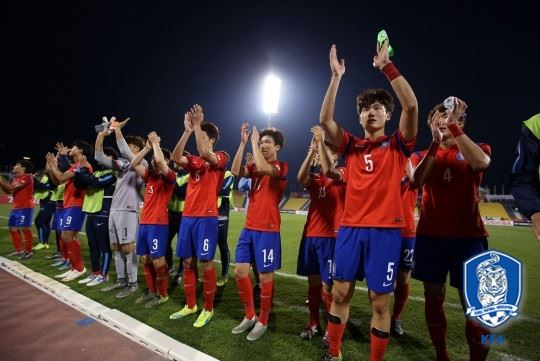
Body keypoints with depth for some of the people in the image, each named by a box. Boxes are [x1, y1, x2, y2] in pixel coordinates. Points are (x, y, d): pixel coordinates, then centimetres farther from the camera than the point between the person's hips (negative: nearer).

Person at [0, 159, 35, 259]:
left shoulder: (27, 177, -13)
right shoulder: (15, 179, 17)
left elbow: (12, 187, -19)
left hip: (25, 208, -10)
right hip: (16, 208, 10)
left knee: (24, 228, -9)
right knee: (13, 229, 12)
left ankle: (28, 251, 0)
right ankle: (19, 250, 22)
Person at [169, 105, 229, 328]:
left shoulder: (221, 158, -2)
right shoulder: (193, 161, 14)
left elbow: (205, 154, -23)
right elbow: (175, 158, -5)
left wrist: (198, 126, -18)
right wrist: (187, 131, -9)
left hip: (206, 218, -6)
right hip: (187, 216, 7)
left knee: (206, 262, -1)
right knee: (187, 262, 12)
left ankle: (208, 309, 15)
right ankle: (190, 305, 27)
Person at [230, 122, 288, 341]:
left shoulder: (281, 167, -5)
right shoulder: (256, 167, 14)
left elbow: (264, 169, -27)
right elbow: (236, 171, -5)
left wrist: (253, 142, -14)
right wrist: (243, 142, -6)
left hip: (267, 230, -7)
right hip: (249, 228, 7)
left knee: (265, 275, 2)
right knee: (240, 271, 8)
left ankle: (262, 321, 20)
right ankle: (249, 316, 26)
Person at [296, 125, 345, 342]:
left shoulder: (343, 173, -1)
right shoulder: (314, 178, 13)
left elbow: (328, 171, -24)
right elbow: (300, 179, -10)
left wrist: (321, 141, -17)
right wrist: (312, 149, -10)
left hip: (331, 236, -5)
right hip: (310, 235, 5)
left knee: (327, 285, -2)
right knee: (313, 281, 12)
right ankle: (314, 324, 28)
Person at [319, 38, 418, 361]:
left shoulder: (398, 144, 4)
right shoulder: (351, 146, 9)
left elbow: (411, 105, -11)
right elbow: (325, 119, -3)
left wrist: (386, 66, -11)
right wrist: (337, 76, -5)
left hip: (385, 229, -2)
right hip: (350, 227, 3)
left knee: (380, 300, 4)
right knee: (340, 293, 10)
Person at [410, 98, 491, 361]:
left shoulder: (477, 149, 6)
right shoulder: (422, 156, 10)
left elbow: (480, 163, -20)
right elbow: (416, 180, -13)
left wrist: (453, 126, -21)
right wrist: (436, 142, -17)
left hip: (468, 237, -2)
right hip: (430, 236, 2)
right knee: (434, 298, 10)